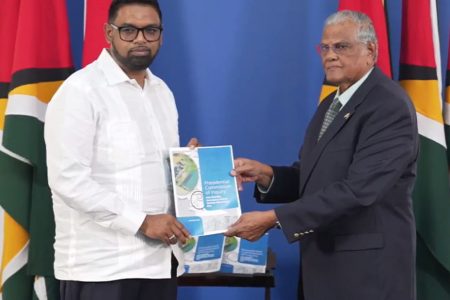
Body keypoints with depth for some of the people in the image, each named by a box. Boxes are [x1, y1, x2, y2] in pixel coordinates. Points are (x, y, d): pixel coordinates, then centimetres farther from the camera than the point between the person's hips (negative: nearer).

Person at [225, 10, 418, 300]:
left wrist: (272, 218, -25)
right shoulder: (331, 104, 15)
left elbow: (357, 189, -25)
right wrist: (266, 175, -6)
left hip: (369, 269, -8)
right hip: (324, 260, 8)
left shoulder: (390, 106, -16)